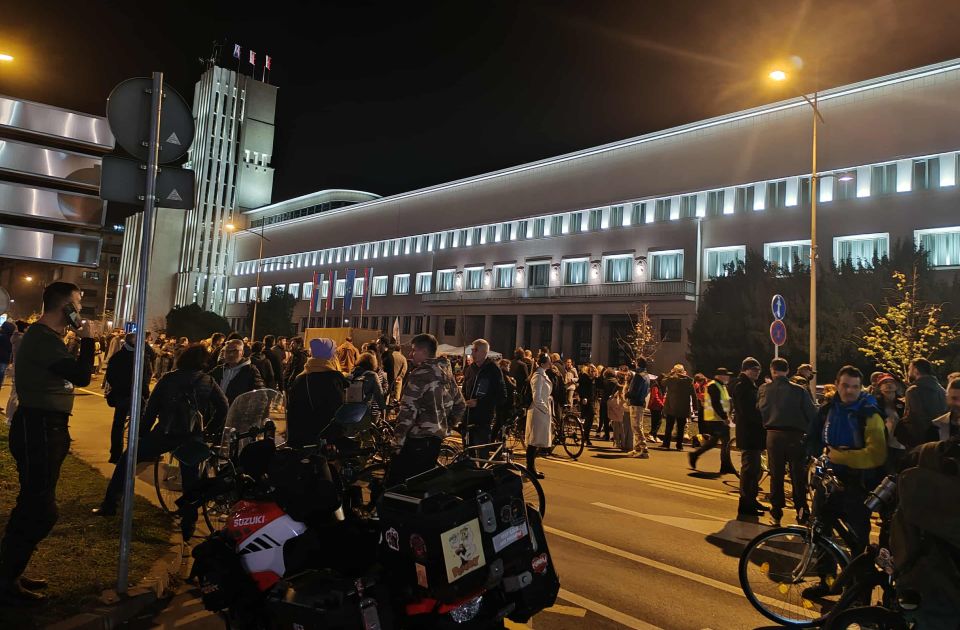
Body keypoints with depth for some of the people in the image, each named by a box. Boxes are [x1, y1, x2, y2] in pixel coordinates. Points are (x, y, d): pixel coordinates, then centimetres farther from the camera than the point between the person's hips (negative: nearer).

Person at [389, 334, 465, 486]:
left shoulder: (419, 374, -13)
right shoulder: (447, 373, 12)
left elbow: (408, 410, -18)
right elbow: (460, 405, 20)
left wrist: (398, 439, -14)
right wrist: (446, 426, 25)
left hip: (416, 440, -9)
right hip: (436, 439, 9)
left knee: (396, 485, -5)